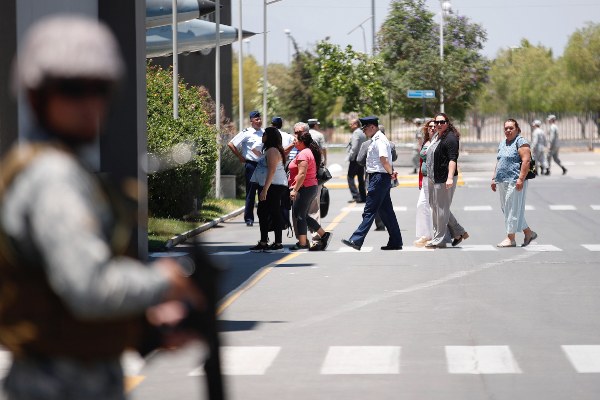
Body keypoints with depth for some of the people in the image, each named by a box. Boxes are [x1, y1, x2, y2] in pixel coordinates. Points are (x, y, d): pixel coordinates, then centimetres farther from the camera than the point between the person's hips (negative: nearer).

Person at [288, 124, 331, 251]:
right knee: (303, 216, 15)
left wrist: (295, 190, -23)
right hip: (311, 187, 10)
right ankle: (323, 235, 13)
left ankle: (302, 243, -3)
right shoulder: (309, 152, 17)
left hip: (304, 188, -10)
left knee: (299, 216, -4)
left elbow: (302, 174, -24)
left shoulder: (303, 154, -16)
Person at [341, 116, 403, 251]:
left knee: (369, 211, -9)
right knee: (386, 211, 13)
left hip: (379, 178, -10)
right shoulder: (377, 140, 17)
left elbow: (384, 160, -24)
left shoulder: (379, 140, -15)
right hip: (378, 178, 10)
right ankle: (395, 242, 16)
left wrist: (390, 173, -9)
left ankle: (356, 240, -11)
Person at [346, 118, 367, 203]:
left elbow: (354, 148, -20)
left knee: (350, 177, -6)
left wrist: (350, 157, -14)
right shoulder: (363, 133, 15)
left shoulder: (356, 133, -13)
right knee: (361, 178, 13)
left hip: (355, 159, -9)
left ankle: (356, 196, -13)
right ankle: (363, 197, 14)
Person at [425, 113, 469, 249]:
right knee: (435, 207, 13)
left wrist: (450, 177, -28)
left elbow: (452, 159, -20)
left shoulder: (450, 138, -12)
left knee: (441, 208, -4)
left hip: (444, 180, -10)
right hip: (433, 179, 10)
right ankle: (458, 232, 21)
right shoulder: (438, 138, 17)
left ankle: (439, 240, 2)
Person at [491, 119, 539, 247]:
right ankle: (529, 233, 20)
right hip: (502, 182, 9)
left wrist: (521, 179, -22)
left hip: (514, 182, -9)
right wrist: (494, 178, 18)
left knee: (512, 209, -6)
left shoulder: (521, 142, -8)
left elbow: (526, 161, -16)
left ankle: (510, 238, -2)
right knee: (506, 209, 11)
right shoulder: (502, 143, 19)